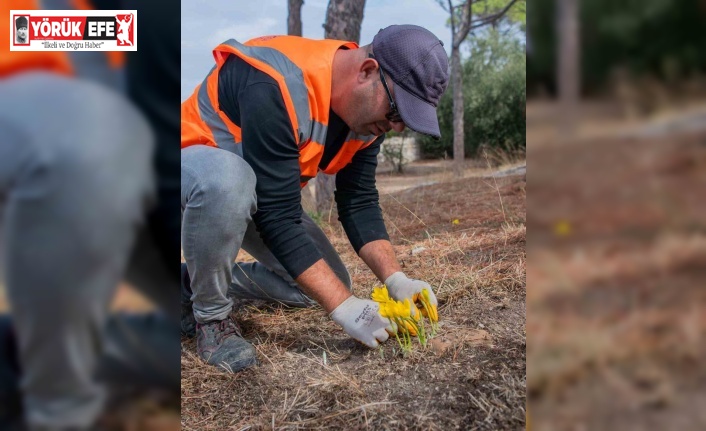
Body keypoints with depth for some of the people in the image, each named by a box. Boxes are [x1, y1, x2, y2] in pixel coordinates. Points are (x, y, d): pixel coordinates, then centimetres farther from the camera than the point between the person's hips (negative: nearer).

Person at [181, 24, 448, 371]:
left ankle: (199, 281, 13)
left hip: (261, 195, 7)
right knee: (227, 180, -42)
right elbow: (278, 218, -36)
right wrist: (344, 306, -36)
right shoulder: (277, 86, -37)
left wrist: (395, 278, -20)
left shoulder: (369, 109, -11)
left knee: (324, 285, -1)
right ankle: (209, 315, -15)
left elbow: (359, 203, -8)